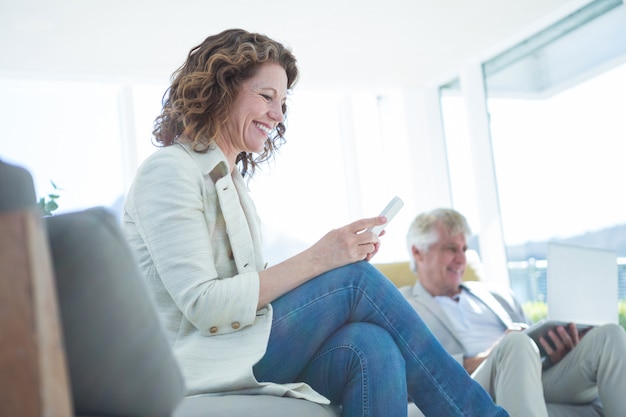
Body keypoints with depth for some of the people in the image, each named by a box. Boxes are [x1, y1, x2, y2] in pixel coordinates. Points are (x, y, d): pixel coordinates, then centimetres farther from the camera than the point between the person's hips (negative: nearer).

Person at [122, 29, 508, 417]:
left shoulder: (231, 178, 18)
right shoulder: (168, 171, -8)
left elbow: (256, 286, 10)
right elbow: (202, 305, -19)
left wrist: (341, 258, -5)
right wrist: (316, 259, -20)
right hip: (193, 365, -7)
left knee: (371, 345, -24)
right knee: (357, 279, -20)